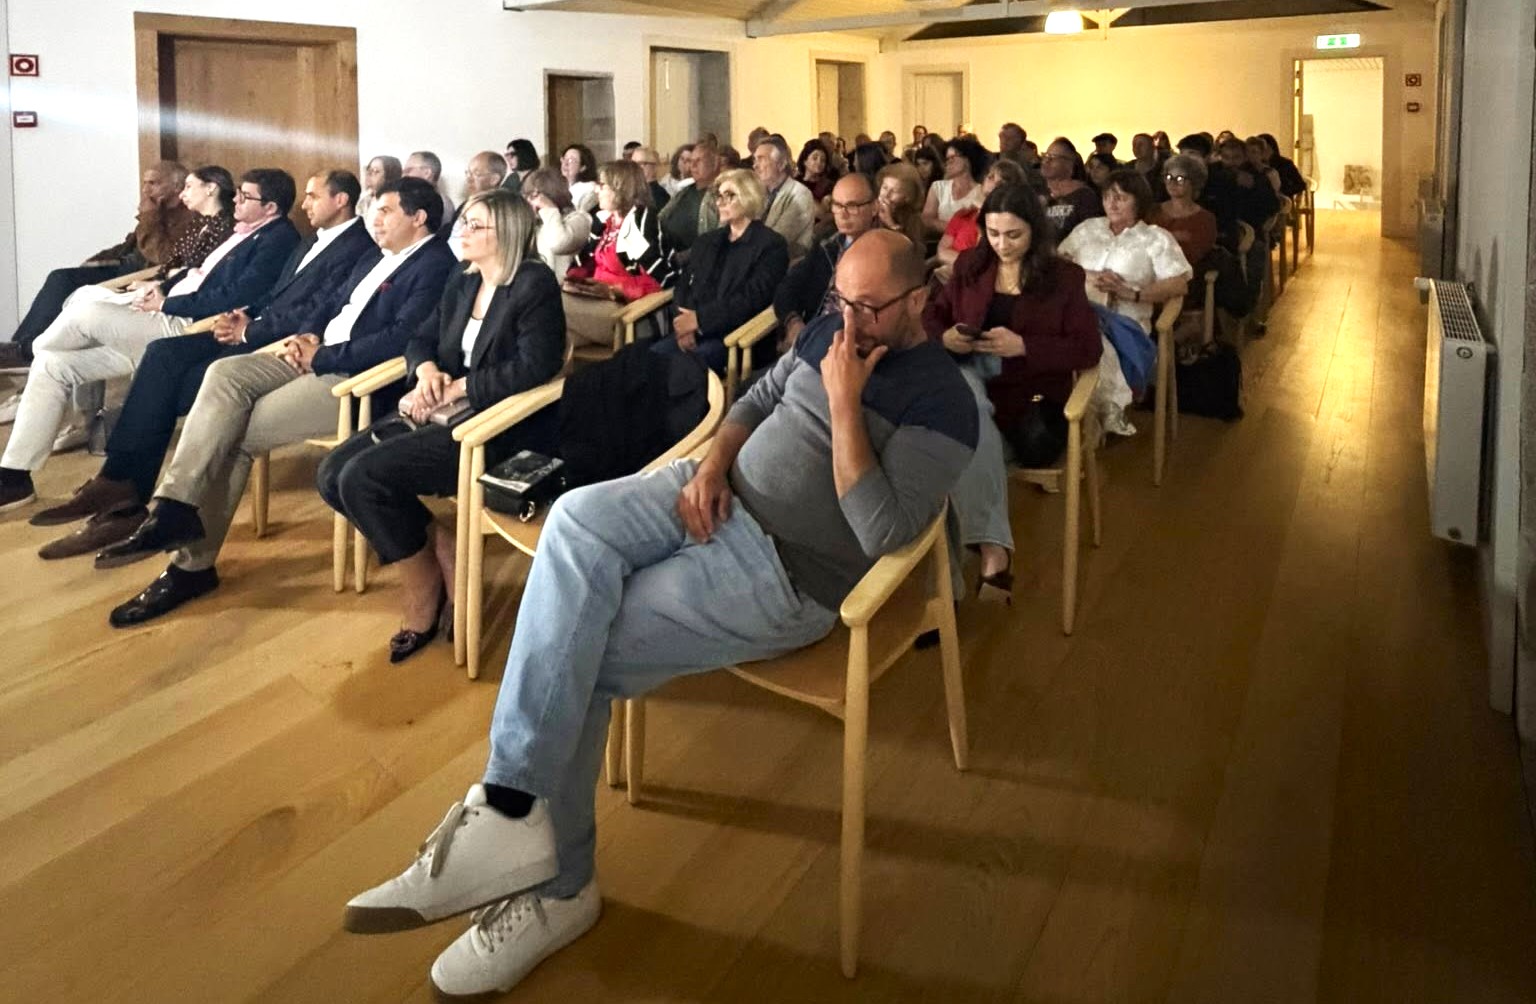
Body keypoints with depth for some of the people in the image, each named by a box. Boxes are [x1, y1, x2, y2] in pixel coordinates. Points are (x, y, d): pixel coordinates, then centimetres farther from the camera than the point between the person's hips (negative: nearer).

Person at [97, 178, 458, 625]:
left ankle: (193, 562, -9)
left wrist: (321, 356, -15)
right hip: (317, 357, 9)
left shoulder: (435, 267, -9)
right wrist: (307, 338, 2)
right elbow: (332, 306, 26)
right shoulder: (375, 260, 22)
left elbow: (401, 338, -21)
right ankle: (175, 512, -22)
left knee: (236, 433, -17)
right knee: (225, 373, -16)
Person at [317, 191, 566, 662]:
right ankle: (440, 551, 1)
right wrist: (427, 371, -6)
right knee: (333, 475, -8)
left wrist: (456, 388, -17)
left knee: (364, 478, -22)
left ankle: (424, 589, -2)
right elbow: (422, 338, 19)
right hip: (446, 412, 9)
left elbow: (535, 366, -21)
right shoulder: (461, 281, 15)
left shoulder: (535, 284, -9)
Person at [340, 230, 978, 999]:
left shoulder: (942, 405, -12)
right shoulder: (830, 332, 11)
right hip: (723, 498, 7)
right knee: (576, 521, -22)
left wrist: (845, 403, -23)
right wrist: (712, 464, -1)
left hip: (785, 573, -7)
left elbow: (883, 532, -20)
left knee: (575, 656, -18)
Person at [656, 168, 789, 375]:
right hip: (695, 334, 6)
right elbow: (683, 287, 16)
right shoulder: (706, 242, 24)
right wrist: (683, 323, -6)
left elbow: (752, 298, -10)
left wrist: (699, 319, -15)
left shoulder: (771, 245, 1)